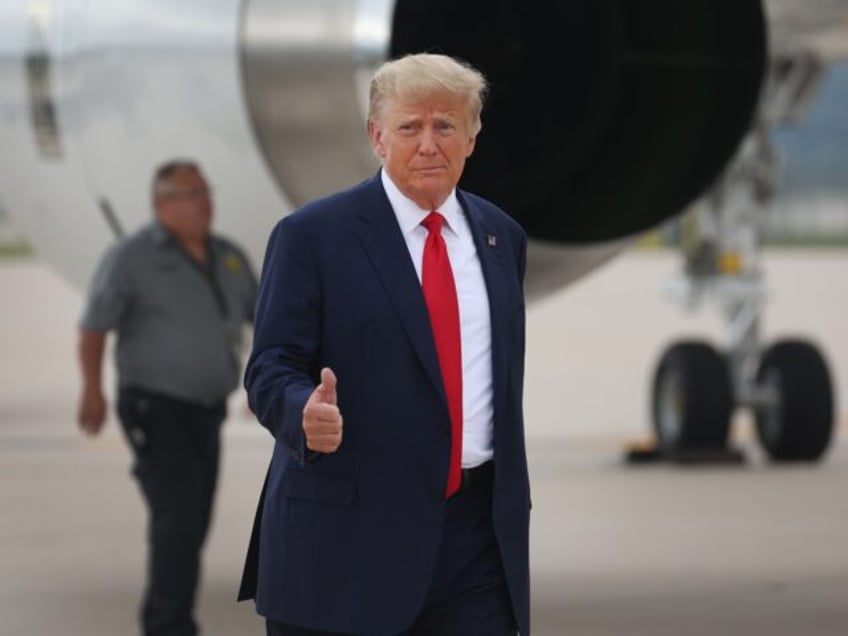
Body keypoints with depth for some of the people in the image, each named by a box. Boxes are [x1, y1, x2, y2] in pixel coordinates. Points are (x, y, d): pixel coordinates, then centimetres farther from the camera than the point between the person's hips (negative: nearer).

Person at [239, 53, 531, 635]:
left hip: (477, 537, 4)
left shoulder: (502, 237, 14)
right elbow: (271, 369, -6)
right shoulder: (312, 235, -2)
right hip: (347, 533, -4)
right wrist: (306, 413, -28)